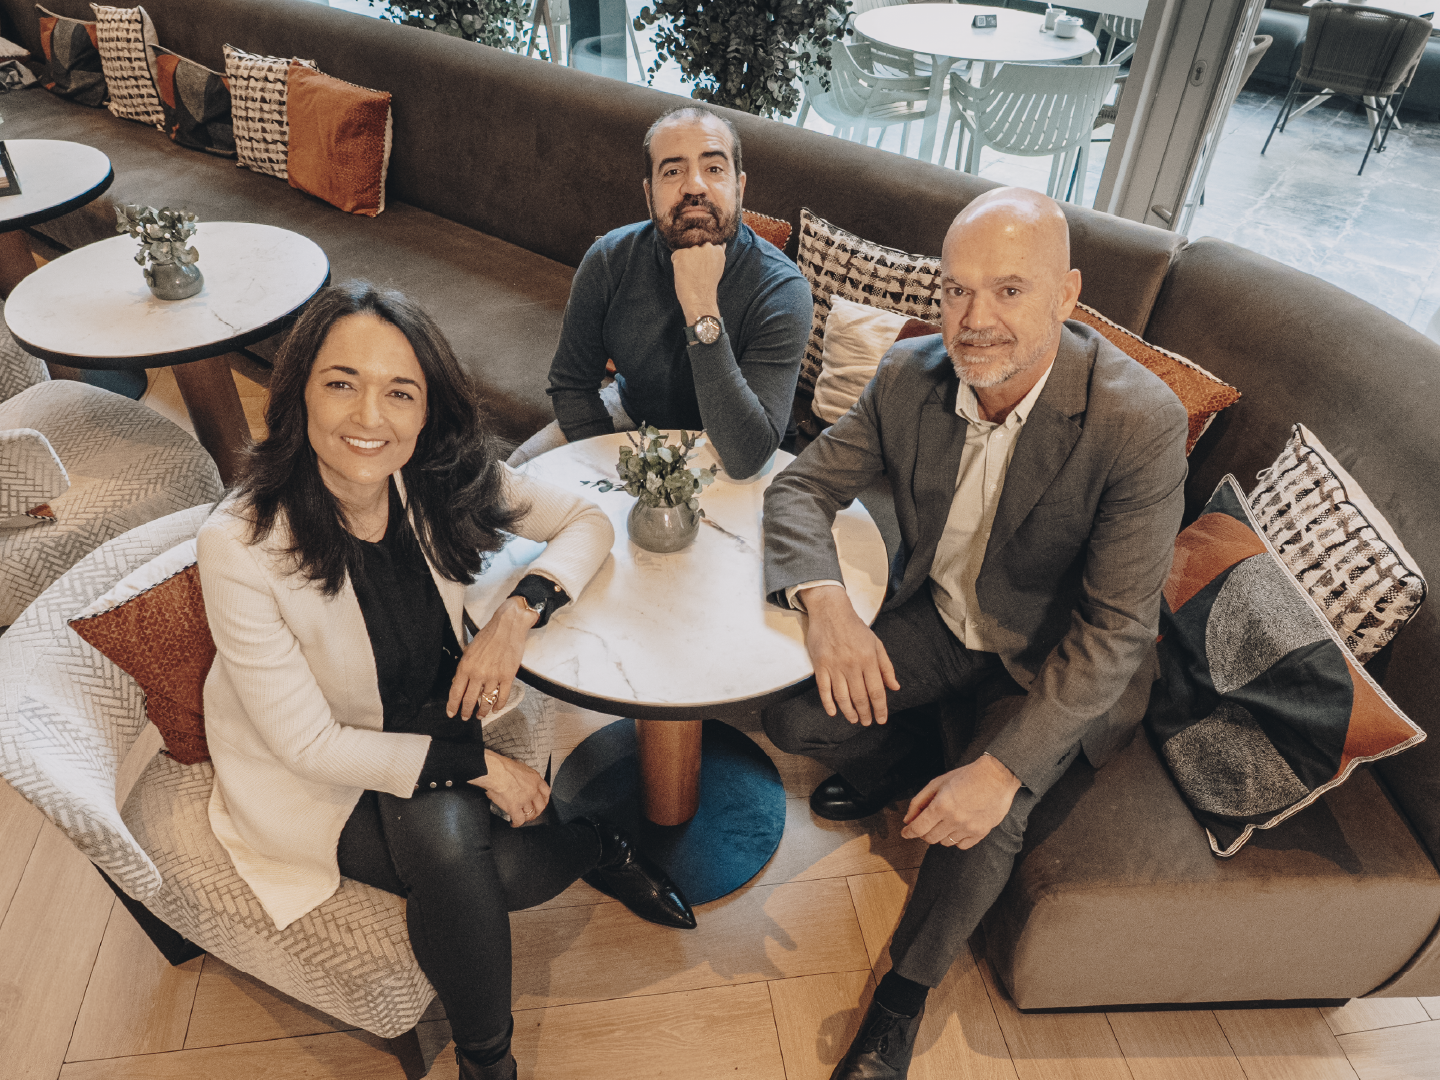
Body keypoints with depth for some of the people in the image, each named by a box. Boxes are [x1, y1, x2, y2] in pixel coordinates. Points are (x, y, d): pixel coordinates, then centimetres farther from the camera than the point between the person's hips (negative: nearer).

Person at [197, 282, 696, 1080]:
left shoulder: (443, 476, -18)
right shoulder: (239, 544, -28)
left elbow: (587, 521, -7)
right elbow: (309, 743, -21)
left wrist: (520, 612, -24)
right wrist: (476, 764, -21)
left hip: (434, 715, 3)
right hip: (308, 772, -3)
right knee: (450, 847, -25)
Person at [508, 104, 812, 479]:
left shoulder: (781, 290, -30)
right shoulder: (609, 259, -17)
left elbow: (746, 459, -39)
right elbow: (571, 384, -5)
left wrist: (702, 311, -42)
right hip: (630, 413, 4)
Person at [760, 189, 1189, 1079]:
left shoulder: (1140, 422, -27)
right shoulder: (909, 375, -14)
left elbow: (1116, 629, -25)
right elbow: (803, 485, -8)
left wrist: (1004, 768, -31)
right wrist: (824, 598, -29)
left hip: (1052, 661, -3)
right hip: (936, 621, 4)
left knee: (984, 821, -24)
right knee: (794, 719, -13)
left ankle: (907, 989, 7)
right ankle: (908, 755, 21)